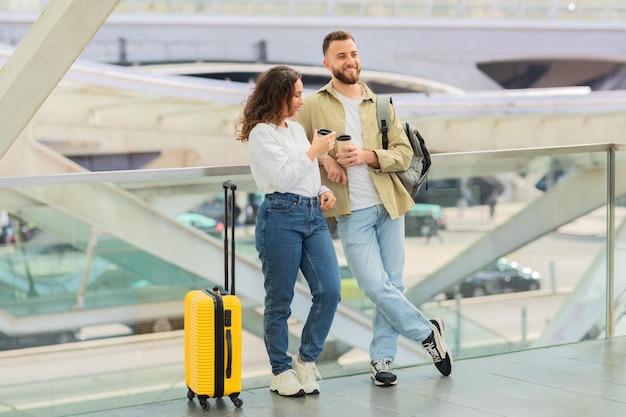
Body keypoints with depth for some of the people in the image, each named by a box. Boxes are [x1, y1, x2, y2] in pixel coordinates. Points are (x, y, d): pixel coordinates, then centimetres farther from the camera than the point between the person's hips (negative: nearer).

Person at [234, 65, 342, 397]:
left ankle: (306, 359, 10)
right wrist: (314, 152, -10)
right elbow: (282, 178, -14)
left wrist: (324, 190, 7)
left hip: (313, 215, 7)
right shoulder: (261, 133, -6)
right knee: (280, 300, 2)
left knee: (330, 290, -6)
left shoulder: (297, 129, 18)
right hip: (280, 217, -7)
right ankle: (281, 371, 14)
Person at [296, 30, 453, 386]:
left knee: (393, 285, 4)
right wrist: (322, 160, -12)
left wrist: (369, 156, -13)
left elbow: (404, 153, 4)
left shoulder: (381, 105, 10)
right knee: (376, 286, -12)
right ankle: (428, 331, 8)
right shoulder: (313, 107, 2)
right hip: (352, 212, -3)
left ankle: (382, 358, 16)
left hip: (389, 206, 3)